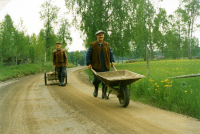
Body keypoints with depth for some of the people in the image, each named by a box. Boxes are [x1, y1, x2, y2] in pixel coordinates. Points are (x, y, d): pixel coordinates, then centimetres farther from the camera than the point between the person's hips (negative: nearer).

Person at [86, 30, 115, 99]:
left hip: (106, 67, 3)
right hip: (96, 67, -2)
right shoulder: (93, 45, 0)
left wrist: (112, 61, 9)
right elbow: (88, 55, 1)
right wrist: (89, 64, -7)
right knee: (97, 80, -5)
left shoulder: (107, 45, 10)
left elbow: (110, 54, 20)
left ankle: (104, 94, 13)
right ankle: (96, 89, 28)